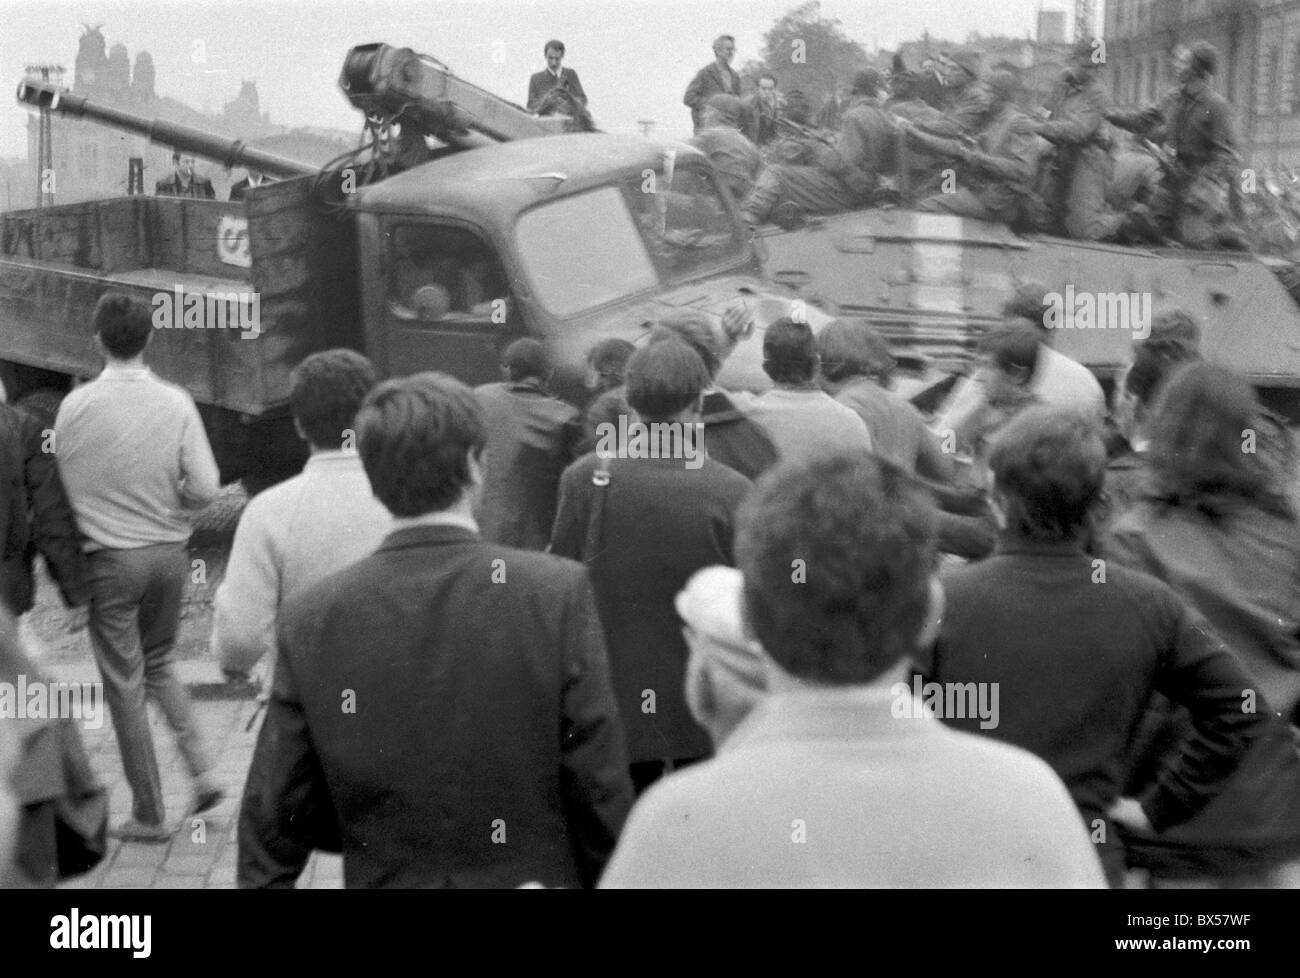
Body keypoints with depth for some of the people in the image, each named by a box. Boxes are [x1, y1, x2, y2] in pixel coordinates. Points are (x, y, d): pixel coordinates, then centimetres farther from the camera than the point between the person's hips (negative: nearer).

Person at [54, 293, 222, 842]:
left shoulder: (76, 405, -10)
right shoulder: (176, 404, -7)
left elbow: (59, 485, -3)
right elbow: (207, 487, -9)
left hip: (110, 557, -2)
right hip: (169, 553, 3)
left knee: (124, 683, 8)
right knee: (159, 665, 24)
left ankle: (149, 814, 14)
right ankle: (201, 769, 10)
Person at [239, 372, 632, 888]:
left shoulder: (309, 619, -7)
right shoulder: (558, 593, -13)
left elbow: (274, 818, -3)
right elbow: (601, 792, -10)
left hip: (384, 880, 2)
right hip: (534, 877, -2)